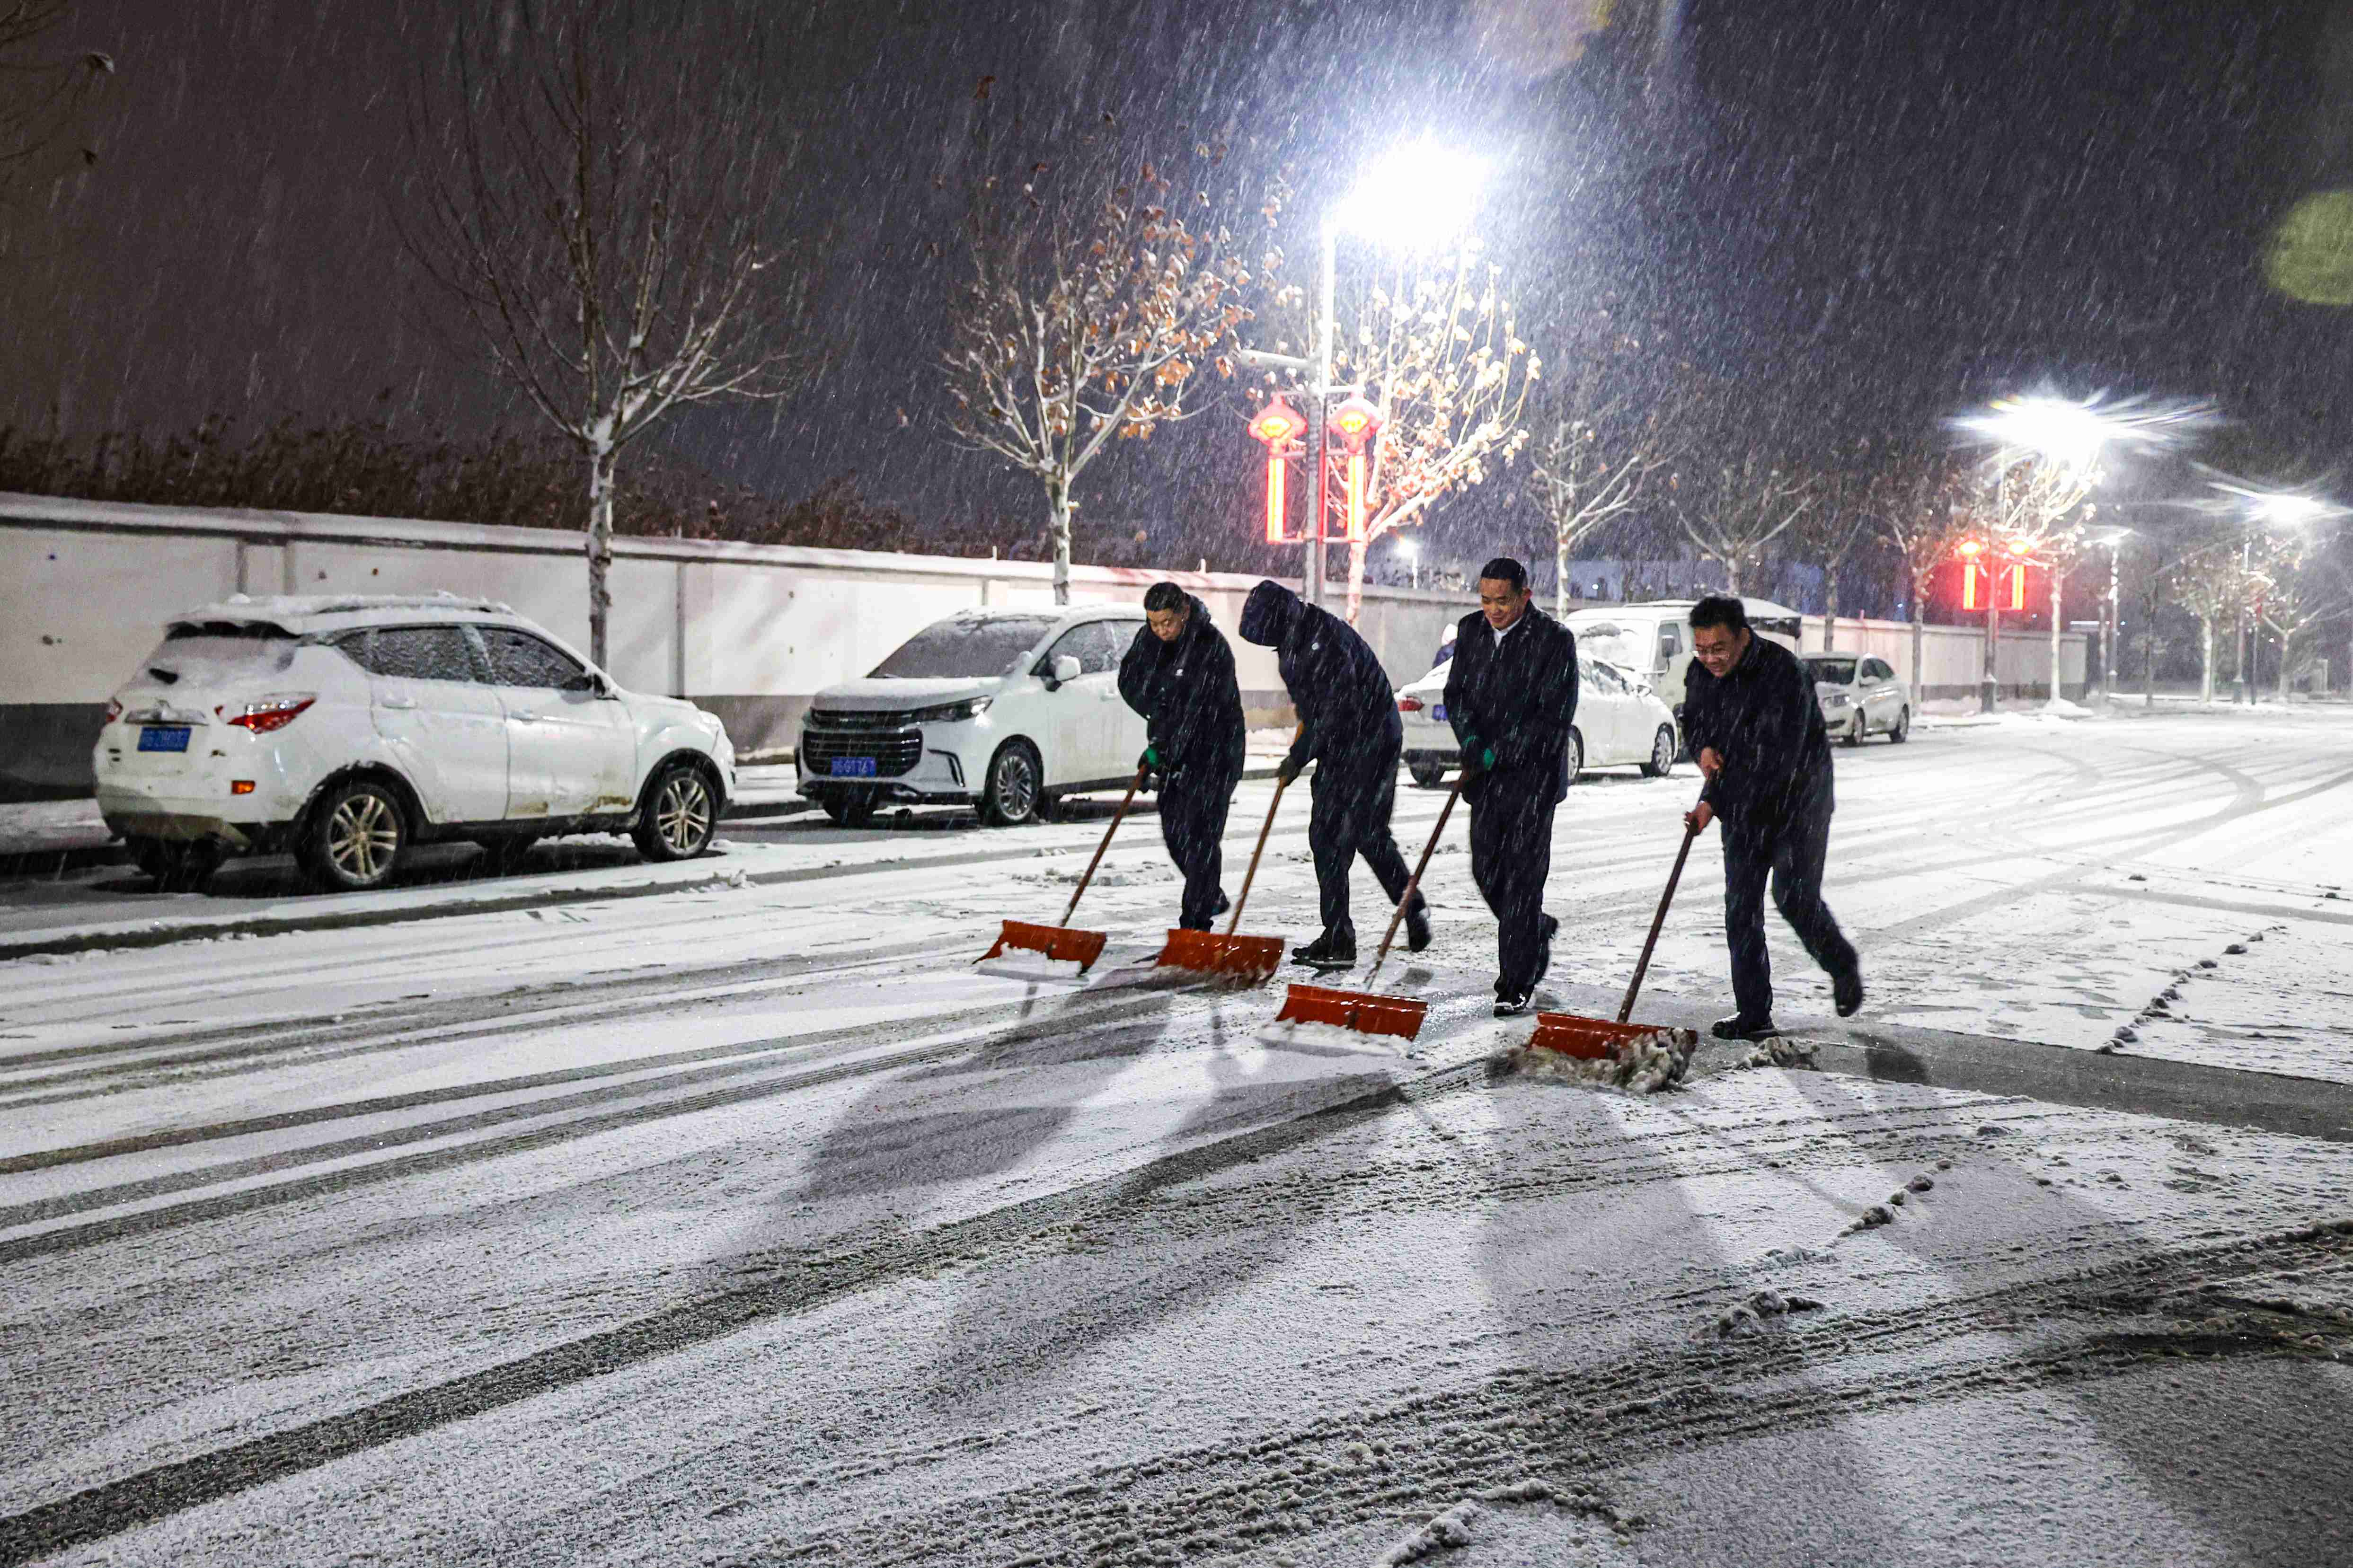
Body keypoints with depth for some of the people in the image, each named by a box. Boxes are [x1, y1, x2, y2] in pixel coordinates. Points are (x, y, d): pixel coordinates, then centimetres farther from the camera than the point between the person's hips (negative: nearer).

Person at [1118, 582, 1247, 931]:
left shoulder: (1212, 647, -21)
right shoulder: (1150, 637, 0)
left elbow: (1196, 709, -24)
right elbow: (1129, 680, 4)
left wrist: (1162, 747, -25)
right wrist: (1159, 717, -10)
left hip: (1213, 749, -7)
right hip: (1174, 748, 7)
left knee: (1200, 833, -10)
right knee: (1174, 830, 10)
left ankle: (1195, 922, -7)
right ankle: (1211, 898, 30)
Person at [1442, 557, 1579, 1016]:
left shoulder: (1555, 640, -11)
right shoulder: (1471, 630, 7)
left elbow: (1556, 716, -15)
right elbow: (1457, 693, 6)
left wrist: (1496, 754, -17)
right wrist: (1474, 746, -12)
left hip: (1533, 775, -6)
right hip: (1487, 776, 6)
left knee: (1522, 875, -6)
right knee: (1486, 870, 8)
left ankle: (1518, 983, 1)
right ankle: (1538, 930, 36)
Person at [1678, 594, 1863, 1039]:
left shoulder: (1782, 672, -25)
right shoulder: (1700, 672, -2)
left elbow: (1777, 757, -30)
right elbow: (1692, 718, 17)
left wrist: (1714, 803, -32)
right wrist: (1704, 748, -8)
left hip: (1798, 799, -6)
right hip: (1743, 802, 6)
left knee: (1794, 896, -10)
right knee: (1741, 902, 0)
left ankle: (1843, 967, 21)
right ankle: (1753, 1014, 5)